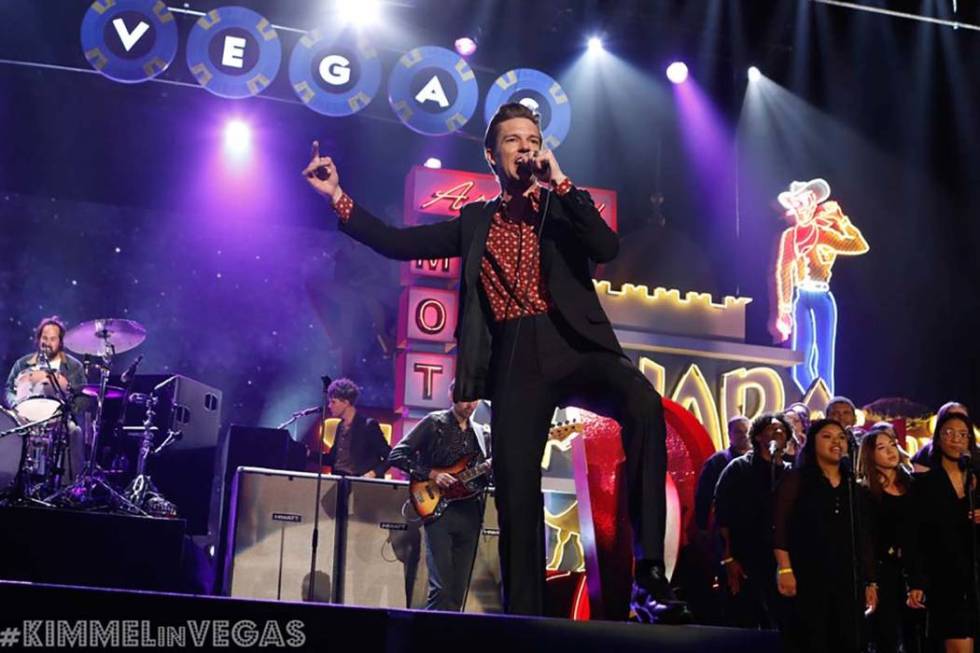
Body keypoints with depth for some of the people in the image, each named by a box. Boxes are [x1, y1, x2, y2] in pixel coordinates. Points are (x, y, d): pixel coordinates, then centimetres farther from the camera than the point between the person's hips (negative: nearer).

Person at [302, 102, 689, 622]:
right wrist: (337, 197, 9)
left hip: (574, 346, -2)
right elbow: (397, 243, 17)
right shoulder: (475, 221, 21)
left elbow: (606, 248, -3)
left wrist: (560, 182, -5)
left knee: (644, 404, -32)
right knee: (516, 497, -5)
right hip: (515, 362, 2)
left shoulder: (566, 206, 16)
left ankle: (648, 575, -31)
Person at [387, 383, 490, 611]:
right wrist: (432, 474, -14)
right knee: (441, 587, -14)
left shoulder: (480, 433, 17)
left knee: (458, 591, 4)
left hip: (470, 514, 5)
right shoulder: (434, 423, 0)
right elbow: (396, 455, -6)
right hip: (439, 509, -5)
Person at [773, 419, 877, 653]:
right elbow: (779, 526, -6)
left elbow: (862, 537, 14)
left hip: (846, 580, 4)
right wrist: (785, 569, -16)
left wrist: (870, 581, 10)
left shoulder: (853, 486, 15)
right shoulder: (797, 479, 2)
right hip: (807, 577, -4)